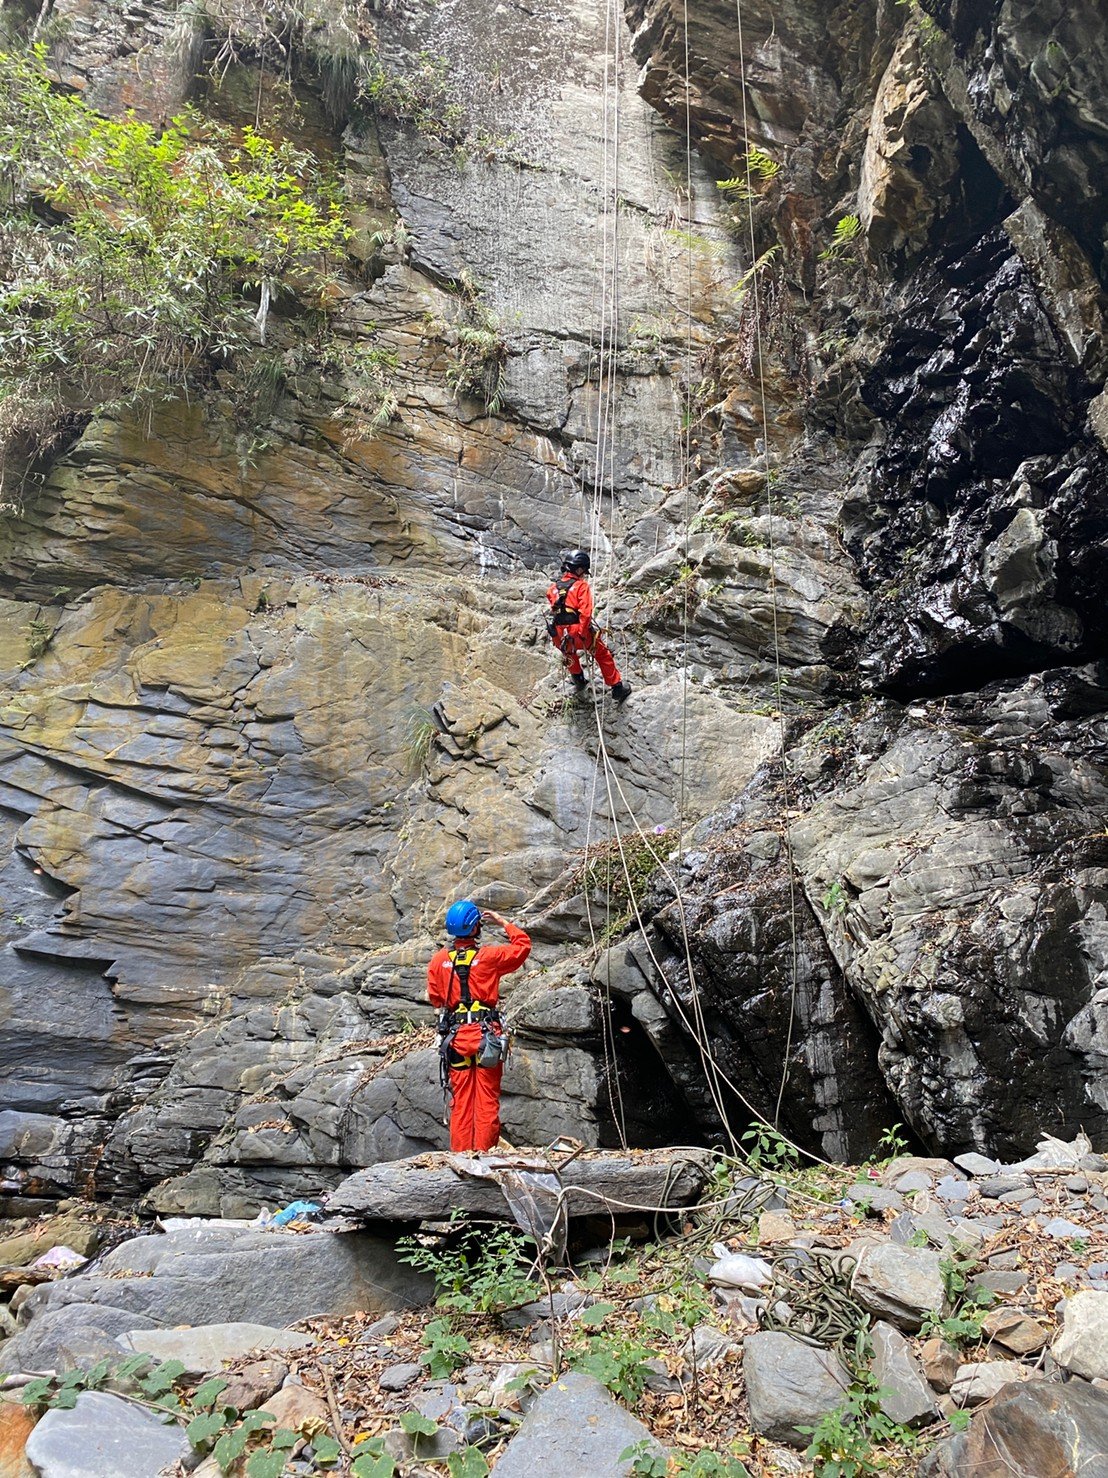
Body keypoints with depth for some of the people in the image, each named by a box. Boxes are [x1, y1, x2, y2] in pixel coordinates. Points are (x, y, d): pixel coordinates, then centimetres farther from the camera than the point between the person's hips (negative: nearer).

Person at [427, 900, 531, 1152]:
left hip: (454, 1036, 3)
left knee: (461, 1101, 9)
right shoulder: (489, 956, -6)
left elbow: (434, 997, 11)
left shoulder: (438, 960, 1)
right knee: (487, 1100, 3)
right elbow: (523, 945, 8)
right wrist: (502, 922, 18)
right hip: (486, 1034, -3)